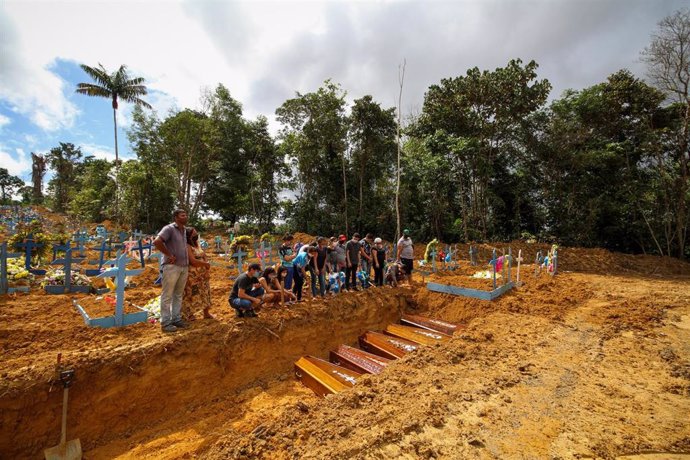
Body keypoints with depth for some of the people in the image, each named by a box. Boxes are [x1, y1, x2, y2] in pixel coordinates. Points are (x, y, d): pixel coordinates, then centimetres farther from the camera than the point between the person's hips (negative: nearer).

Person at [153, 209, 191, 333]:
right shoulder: (169, 228, -8)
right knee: (167, 295, 1)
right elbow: (157, 242, -21)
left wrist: (188, 262, 11)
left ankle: (176, 319, 25)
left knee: (178, 295, 14)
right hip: (172, 266, -7)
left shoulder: (184, 231, 15)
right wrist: (169, 255, -15)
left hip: (184, 267, 7)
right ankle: (165, 323, 9)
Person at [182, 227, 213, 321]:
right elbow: (193, 261, -23)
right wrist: (206, 264, -9)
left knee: (204, 293, 14)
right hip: (192, 275, -8)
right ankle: (187, 315, 14)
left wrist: (207, 269, -5)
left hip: (202, 274, 9)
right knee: (191, 295, 1)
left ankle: (206, 313, 26)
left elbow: (204, 257, 10)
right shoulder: (187, 246, -15)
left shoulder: (197, 245, 11)